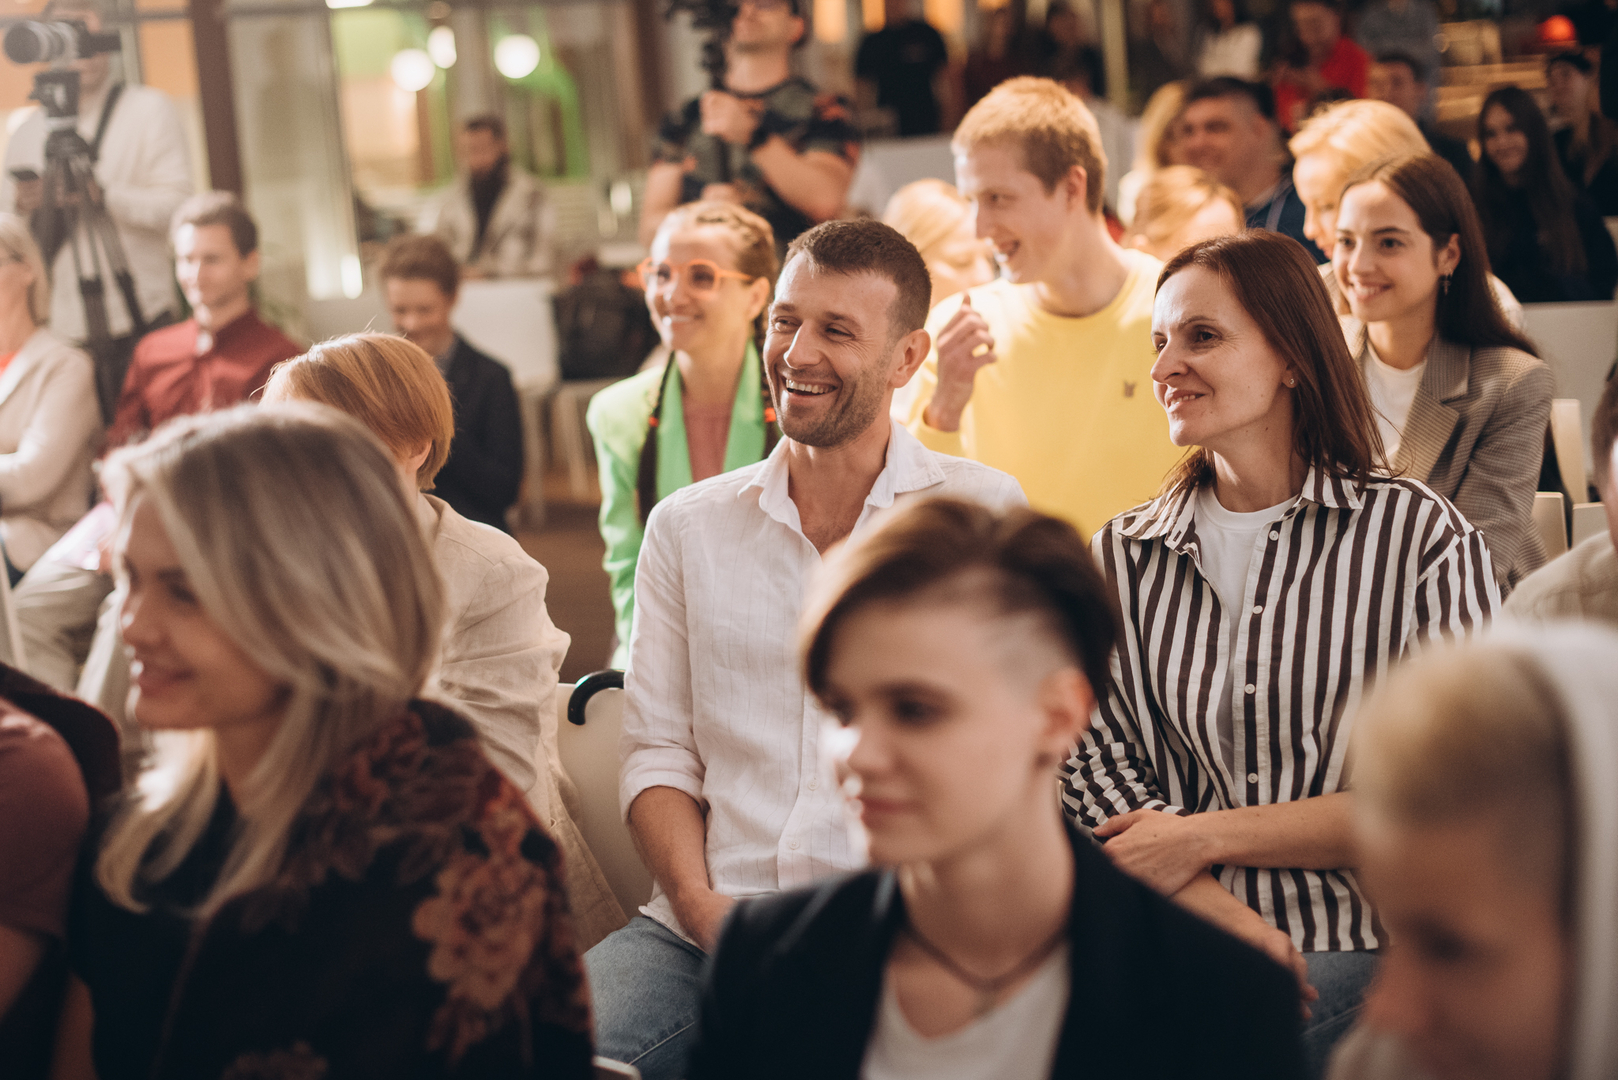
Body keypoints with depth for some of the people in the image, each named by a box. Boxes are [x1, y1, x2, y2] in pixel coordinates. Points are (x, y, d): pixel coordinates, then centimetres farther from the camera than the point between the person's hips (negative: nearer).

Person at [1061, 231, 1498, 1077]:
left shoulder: (1421, 536, 0)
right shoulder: (1123, 556, 12)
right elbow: (1093, 767, 3)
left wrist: (1206, 836, -4)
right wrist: (1235, 927, -14)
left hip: (1368, 971, -2)